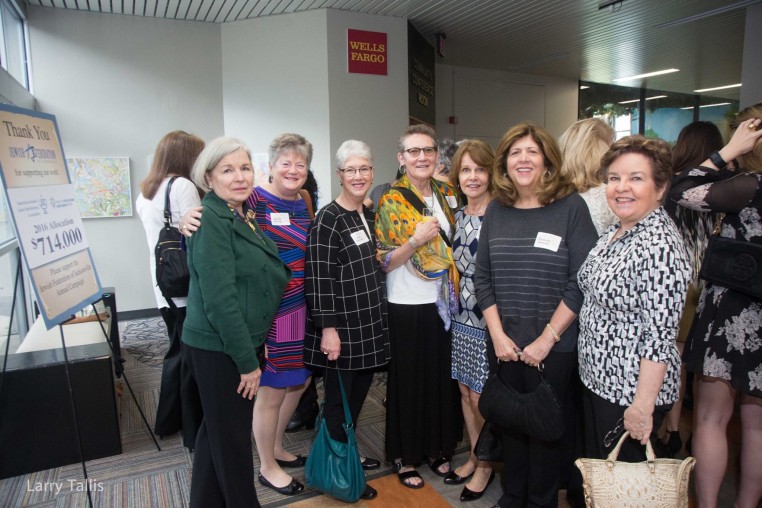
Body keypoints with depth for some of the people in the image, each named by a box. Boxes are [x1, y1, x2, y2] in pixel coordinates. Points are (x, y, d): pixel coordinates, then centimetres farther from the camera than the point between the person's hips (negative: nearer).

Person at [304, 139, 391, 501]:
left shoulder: (370, 215, 10)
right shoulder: (327, 220, -15)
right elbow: (319, 279, -18)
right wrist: (328, 328, -20)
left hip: (369, 325, 8)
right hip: (342, 329, -7)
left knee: (358, 395, 18)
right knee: (339, 401, 7)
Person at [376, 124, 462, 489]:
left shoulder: (446, 193, 5)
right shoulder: (391, 202, -10)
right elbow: (382, 263, -12)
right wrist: (415, 241, -24)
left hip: (444, 304, 5)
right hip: (407, 307, -5)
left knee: (443, 378, 15)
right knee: (409, 382, 8)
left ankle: (437, 448, 34)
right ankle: (405, 455, 27)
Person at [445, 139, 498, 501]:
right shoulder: (459, 215, 7)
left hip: (491, 318, -7)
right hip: (462, 316, 7)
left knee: (480, 397, 5)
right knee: (464, 390, 17)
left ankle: (486, 465, 28)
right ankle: (474, 456, 37)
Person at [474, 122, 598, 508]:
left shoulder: (571, 206, -7)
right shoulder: (496, 209, 4)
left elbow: (582, 281, -11)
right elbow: (482, 277, 4)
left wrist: (547, 338, -13)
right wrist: (498, 335, -4)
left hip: (554, 345, -3)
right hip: (503, 343, 3)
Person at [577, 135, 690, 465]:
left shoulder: (660, 246, -23)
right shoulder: (615, 232, 5)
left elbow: (660, 336, -25)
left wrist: (643, 405, -23)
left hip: (632, 390, -8)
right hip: (597, 378, 9)